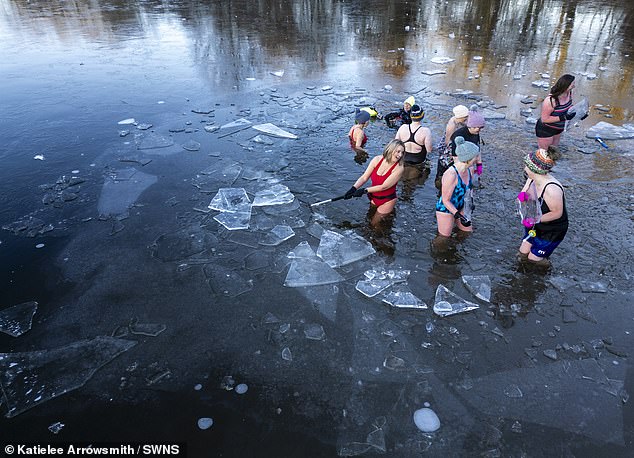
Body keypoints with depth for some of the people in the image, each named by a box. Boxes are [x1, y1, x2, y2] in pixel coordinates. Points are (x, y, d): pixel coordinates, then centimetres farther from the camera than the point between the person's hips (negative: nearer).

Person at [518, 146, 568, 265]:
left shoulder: (551, 189, -37)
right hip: (536, 225, 7)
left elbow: (557, 213, -27)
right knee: (523, 252, 17)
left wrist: (536, 220, -30)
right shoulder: (532, 179, -13)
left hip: (552, 231, -7)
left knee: (533, 257, 6)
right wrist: (522, 195, -22)